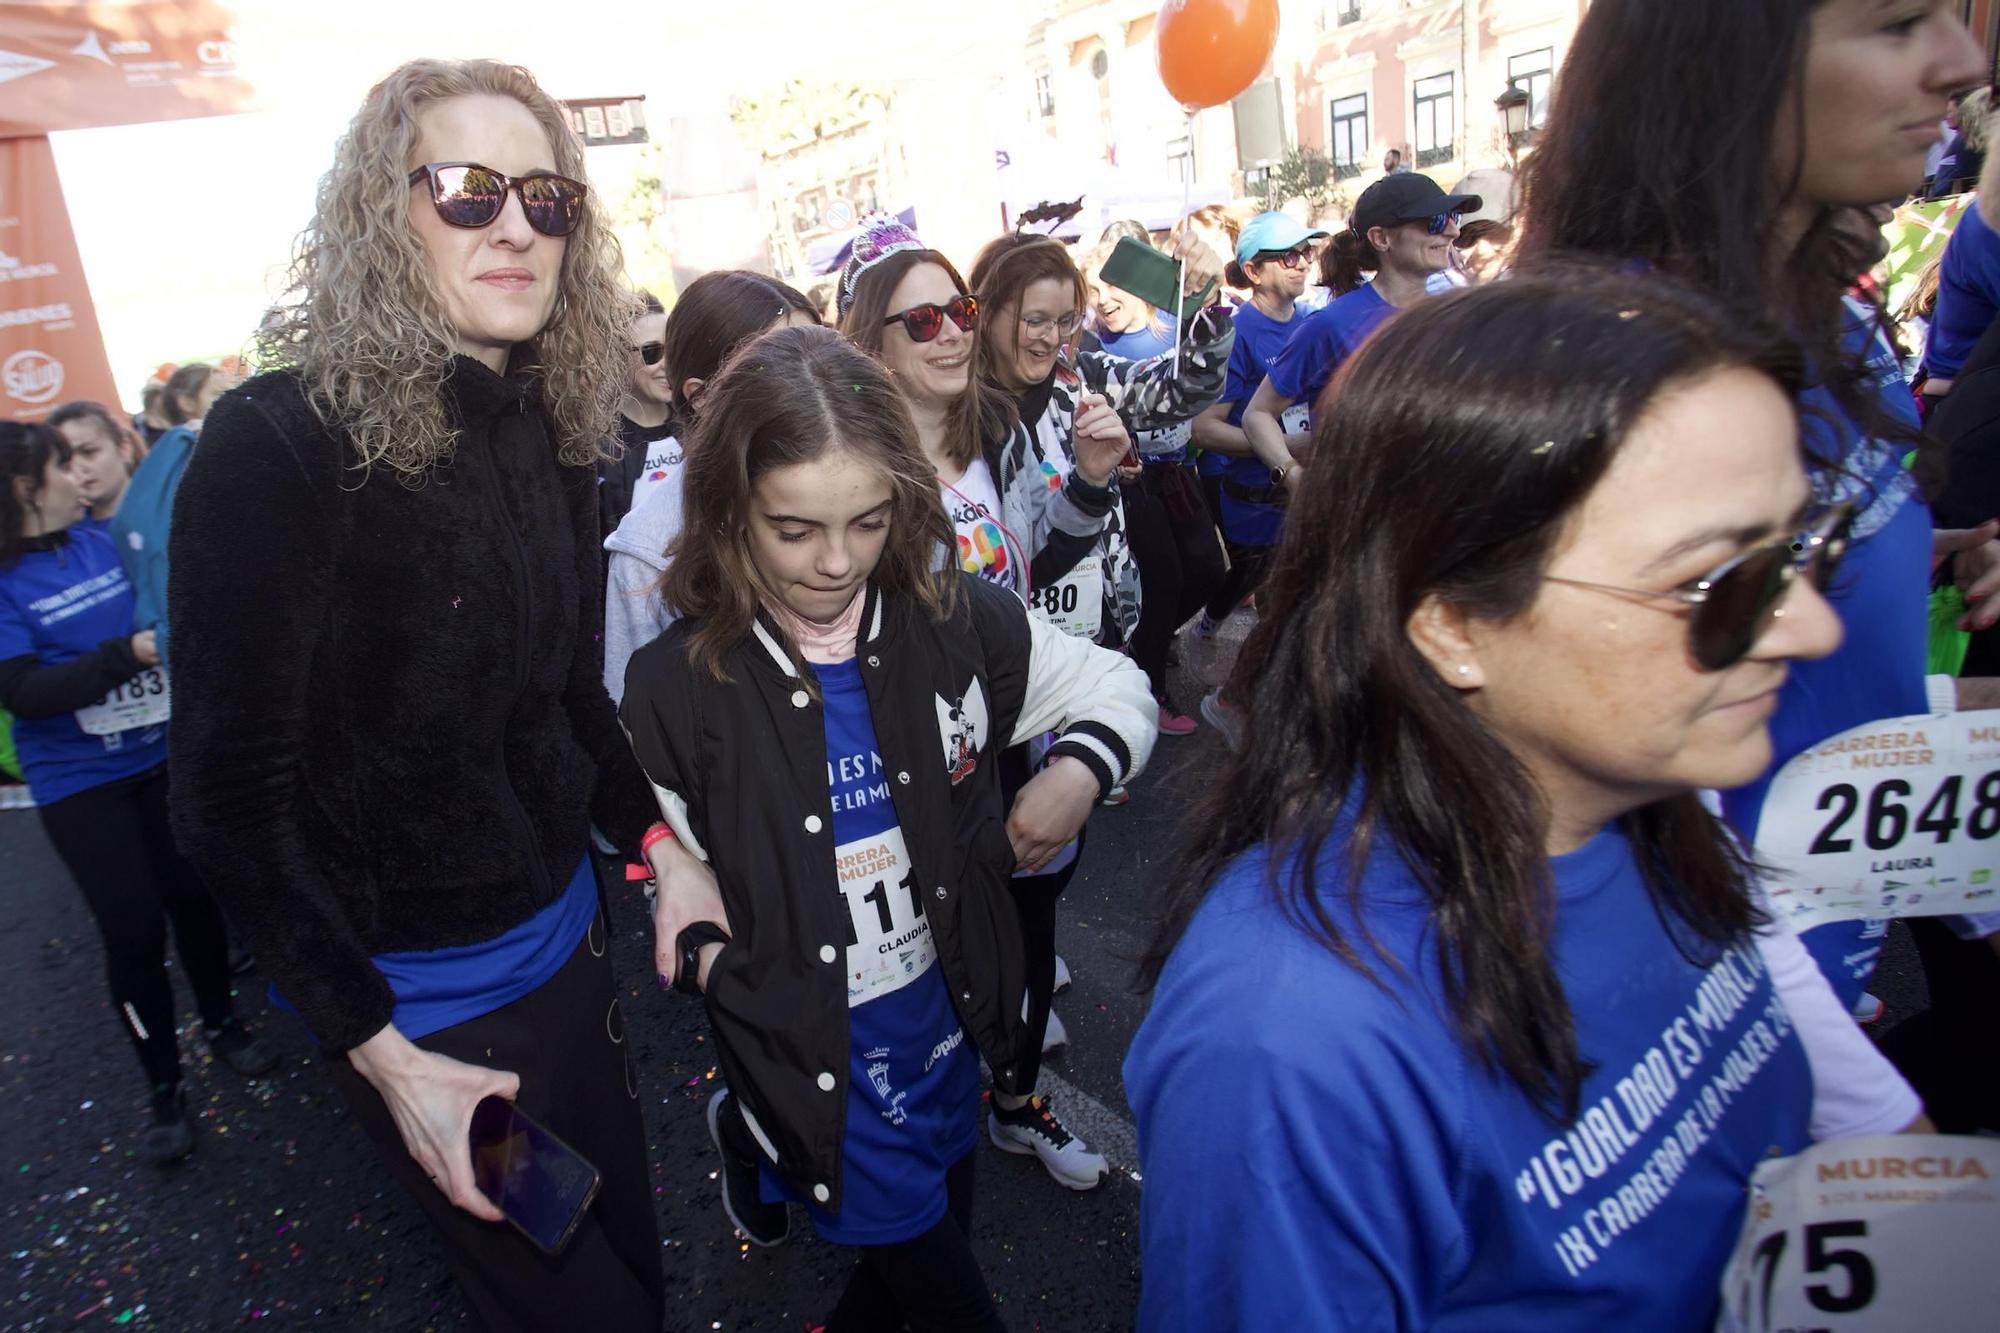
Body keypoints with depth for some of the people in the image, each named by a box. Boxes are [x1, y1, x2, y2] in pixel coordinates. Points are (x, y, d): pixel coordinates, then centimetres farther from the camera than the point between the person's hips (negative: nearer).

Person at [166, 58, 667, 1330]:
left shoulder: (555, 430, 0)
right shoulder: (283, 442, -20)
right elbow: (230, 794, -17)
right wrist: (382, 1055, -17)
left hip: (565, 934, 6)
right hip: (417, 990, -5)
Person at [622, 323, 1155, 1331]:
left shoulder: (956, 624, -11)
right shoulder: (676, 687, -15)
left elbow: (1111, 687, 3)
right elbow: (671, 870, -2)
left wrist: (1081, 769, -14)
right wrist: (709, 949, -19)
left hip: (949, 1018, 3)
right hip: (811, 1049, -3)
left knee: (944, 1229, 26)